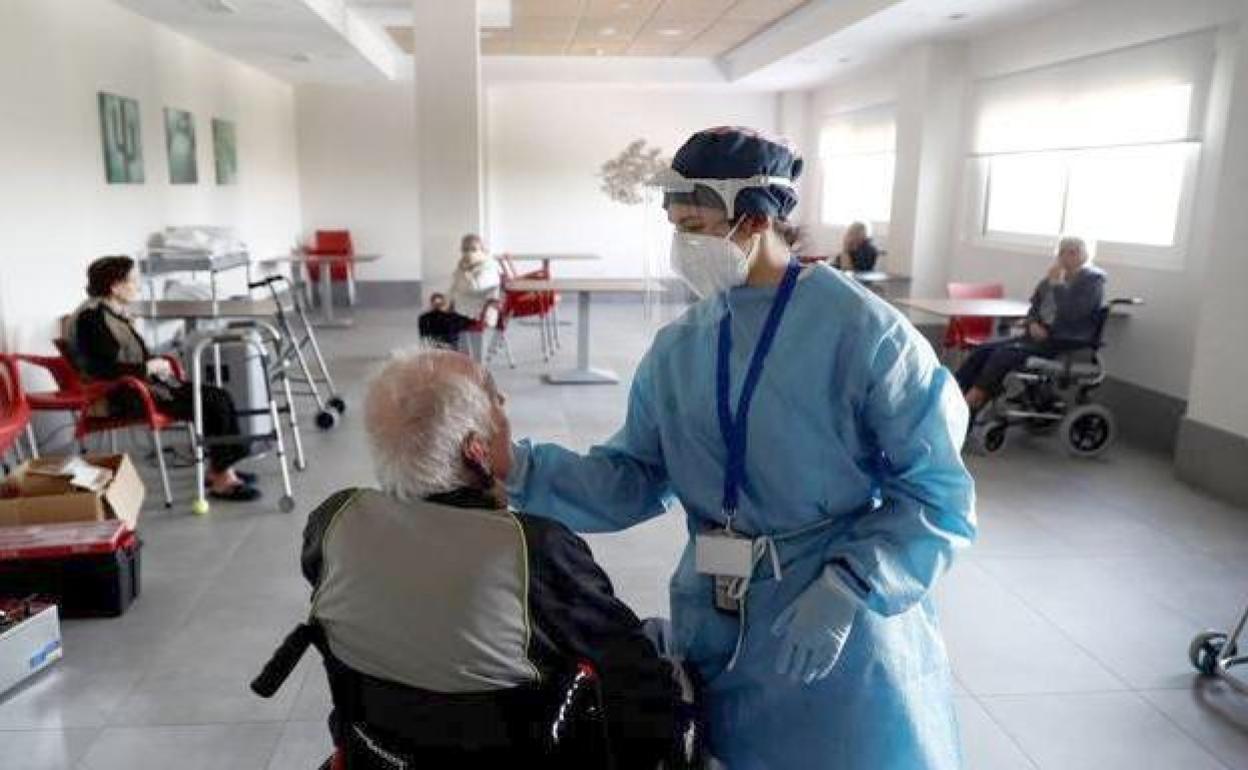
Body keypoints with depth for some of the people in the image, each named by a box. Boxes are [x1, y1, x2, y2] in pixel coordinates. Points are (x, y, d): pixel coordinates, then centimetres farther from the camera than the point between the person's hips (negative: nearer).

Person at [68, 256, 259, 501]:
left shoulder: (117, 312, 13)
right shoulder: (91, 318, -16)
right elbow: (107, 370, -23)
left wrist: (155, 363, 2)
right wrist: (151, 366, -13)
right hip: (123, 395, -9)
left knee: (220, 398, -4)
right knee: (213, 405, -19)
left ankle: (220, 468, 3)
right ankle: (221, 481, -12)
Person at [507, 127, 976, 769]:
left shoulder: (864, 332, -17)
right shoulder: (676, 348, 0)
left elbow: (938, 494, -14)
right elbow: (635, 480, -1)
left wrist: (848, 591, -25)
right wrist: (525, 469, -14)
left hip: (848, 640, -4)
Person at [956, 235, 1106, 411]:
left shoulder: (1093, 279, -5)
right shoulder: (1056, 277, 14)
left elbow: (1071, 313, -21)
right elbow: (1034, 308, 19)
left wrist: (1057, 284, -14)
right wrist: (1033, 324, -3)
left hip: (1068, 344, -7)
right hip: (1041, 336, 7)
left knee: (1005, 354, -29)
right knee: (983, 350, -13)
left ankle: (972, 402, -29)